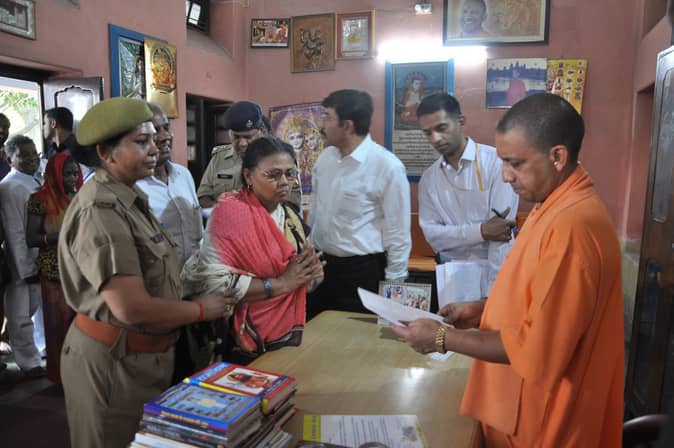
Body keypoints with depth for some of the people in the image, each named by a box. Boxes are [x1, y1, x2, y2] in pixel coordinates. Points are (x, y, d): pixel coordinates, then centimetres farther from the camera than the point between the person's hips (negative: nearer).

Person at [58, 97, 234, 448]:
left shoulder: (130, 198, 8)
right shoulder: (100, 211, -24)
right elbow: (131, 308, -28)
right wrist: (200, 310, -15)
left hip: (146, 354, 9)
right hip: (112, 361, -9)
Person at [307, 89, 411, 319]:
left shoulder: (387, 166, -17)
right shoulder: (325, 157, 2)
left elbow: (398, 232, -12)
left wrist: (393, 284, -9)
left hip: (362, 272, -6)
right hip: (321, 266, 6)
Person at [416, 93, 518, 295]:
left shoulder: (496, 162, -11)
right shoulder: (428, 178, 3)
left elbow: (501, 233, -16)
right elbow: (432, 233, -5)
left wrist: (491, 292, -20)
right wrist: (481, 231, -18)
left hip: (492, 273, -3)